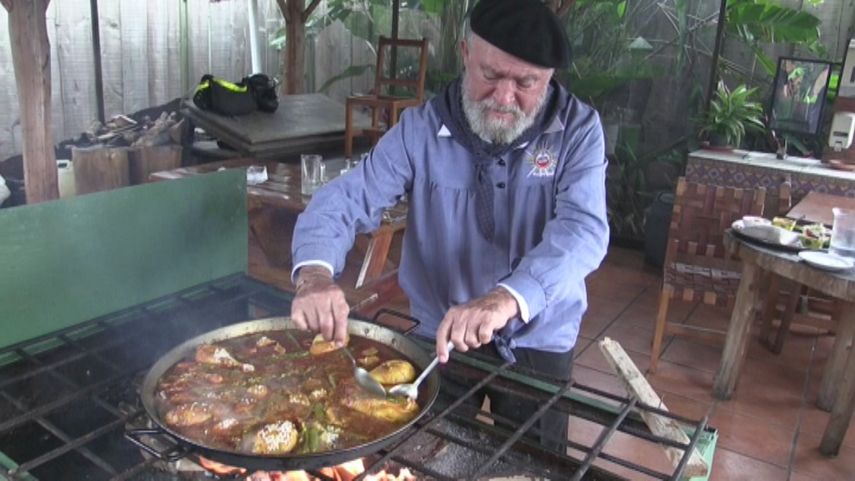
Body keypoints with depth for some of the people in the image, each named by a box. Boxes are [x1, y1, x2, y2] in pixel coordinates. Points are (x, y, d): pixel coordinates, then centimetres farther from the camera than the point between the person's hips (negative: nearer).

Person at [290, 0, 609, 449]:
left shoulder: (577, 128, -14)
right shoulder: (421, 128, -12)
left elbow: (583, 229, -28)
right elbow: (345, 200, -16)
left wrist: (509, 298, -47)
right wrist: (315, 272, -37)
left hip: (539, 340, 0)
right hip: (438, 335, 1)